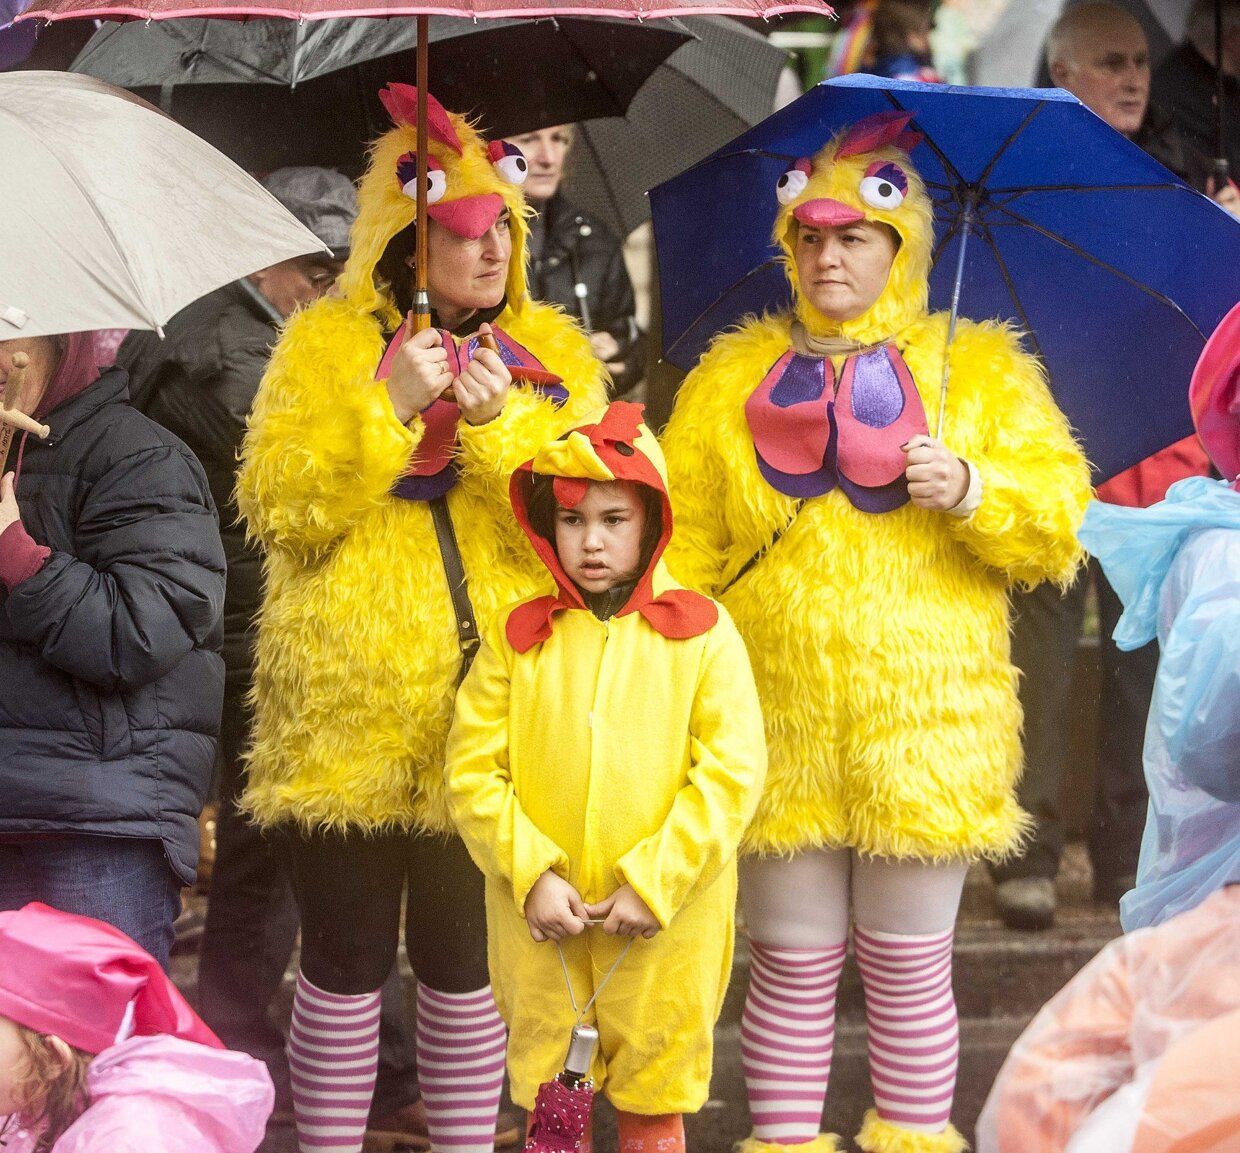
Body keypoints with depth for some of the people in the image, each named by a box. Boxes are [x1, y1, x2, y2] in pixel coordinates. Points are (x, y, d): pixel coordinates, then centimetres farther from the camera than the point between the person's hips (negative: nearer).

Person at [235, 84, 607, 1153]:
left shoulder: (551, 353, 9)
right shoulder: (328, 342, 5)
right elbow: (277, 507, -6)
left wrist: (498, 423, -18)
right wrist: (389, 409, -16)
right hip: (347, 712, -1)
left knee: (467, 963, 8)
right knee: (346, 962, 4)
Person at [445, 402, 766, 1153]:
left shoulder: (701, 632, -1)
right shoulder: (519, 636, 5)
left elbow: (733, 772, -7)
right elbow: (473, 769, 2)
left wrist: (655, 884, -13)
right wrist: (532, 874, -10)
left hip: (665, 925, -2)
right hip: (540, 920, 2)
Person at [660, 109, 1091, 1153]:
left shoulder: (982, 371, 8)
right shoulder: (733, 378, 12)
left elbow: (1061, 521, 3)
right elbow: (682, 543, 10)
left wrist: (972, 489, -15)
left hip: (923, 728, -1)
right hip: (776, 722, 1)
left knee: (908, 970, 4)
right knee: (792, 967, 5)